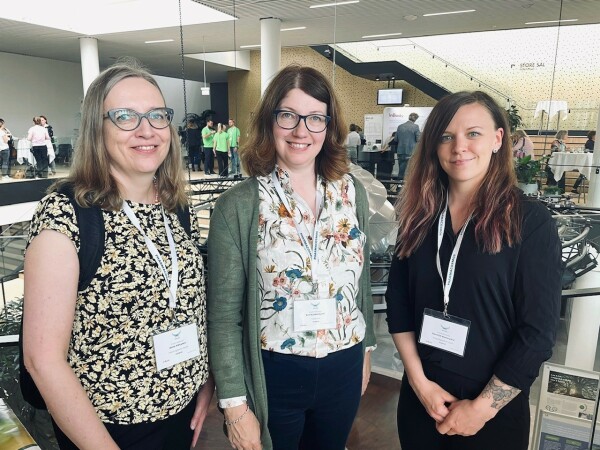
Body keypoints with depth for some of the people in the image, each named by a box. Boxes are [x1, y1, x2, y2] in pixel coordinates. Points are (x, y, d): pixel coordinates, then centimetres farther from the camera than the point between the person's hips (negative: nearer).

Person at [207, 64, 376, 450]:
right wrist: (235, 404, -10)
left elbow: (361, 279, 8)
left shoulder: (352, 192, -3)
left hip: (344, 369, 4)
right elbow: (224, 315, -11)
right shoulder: (237, 206, -14)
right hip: (273, 376, -3)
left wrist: (366, 348, 13)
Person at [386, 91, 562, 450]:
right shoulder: (420, 215, -2)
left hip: (495, 414, -3)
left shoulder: (531, 221, -12)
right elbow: (398, 300, 0)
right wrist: (419, 380, -7)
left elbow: (538, 331, -13)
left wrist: (483, 407, -12)